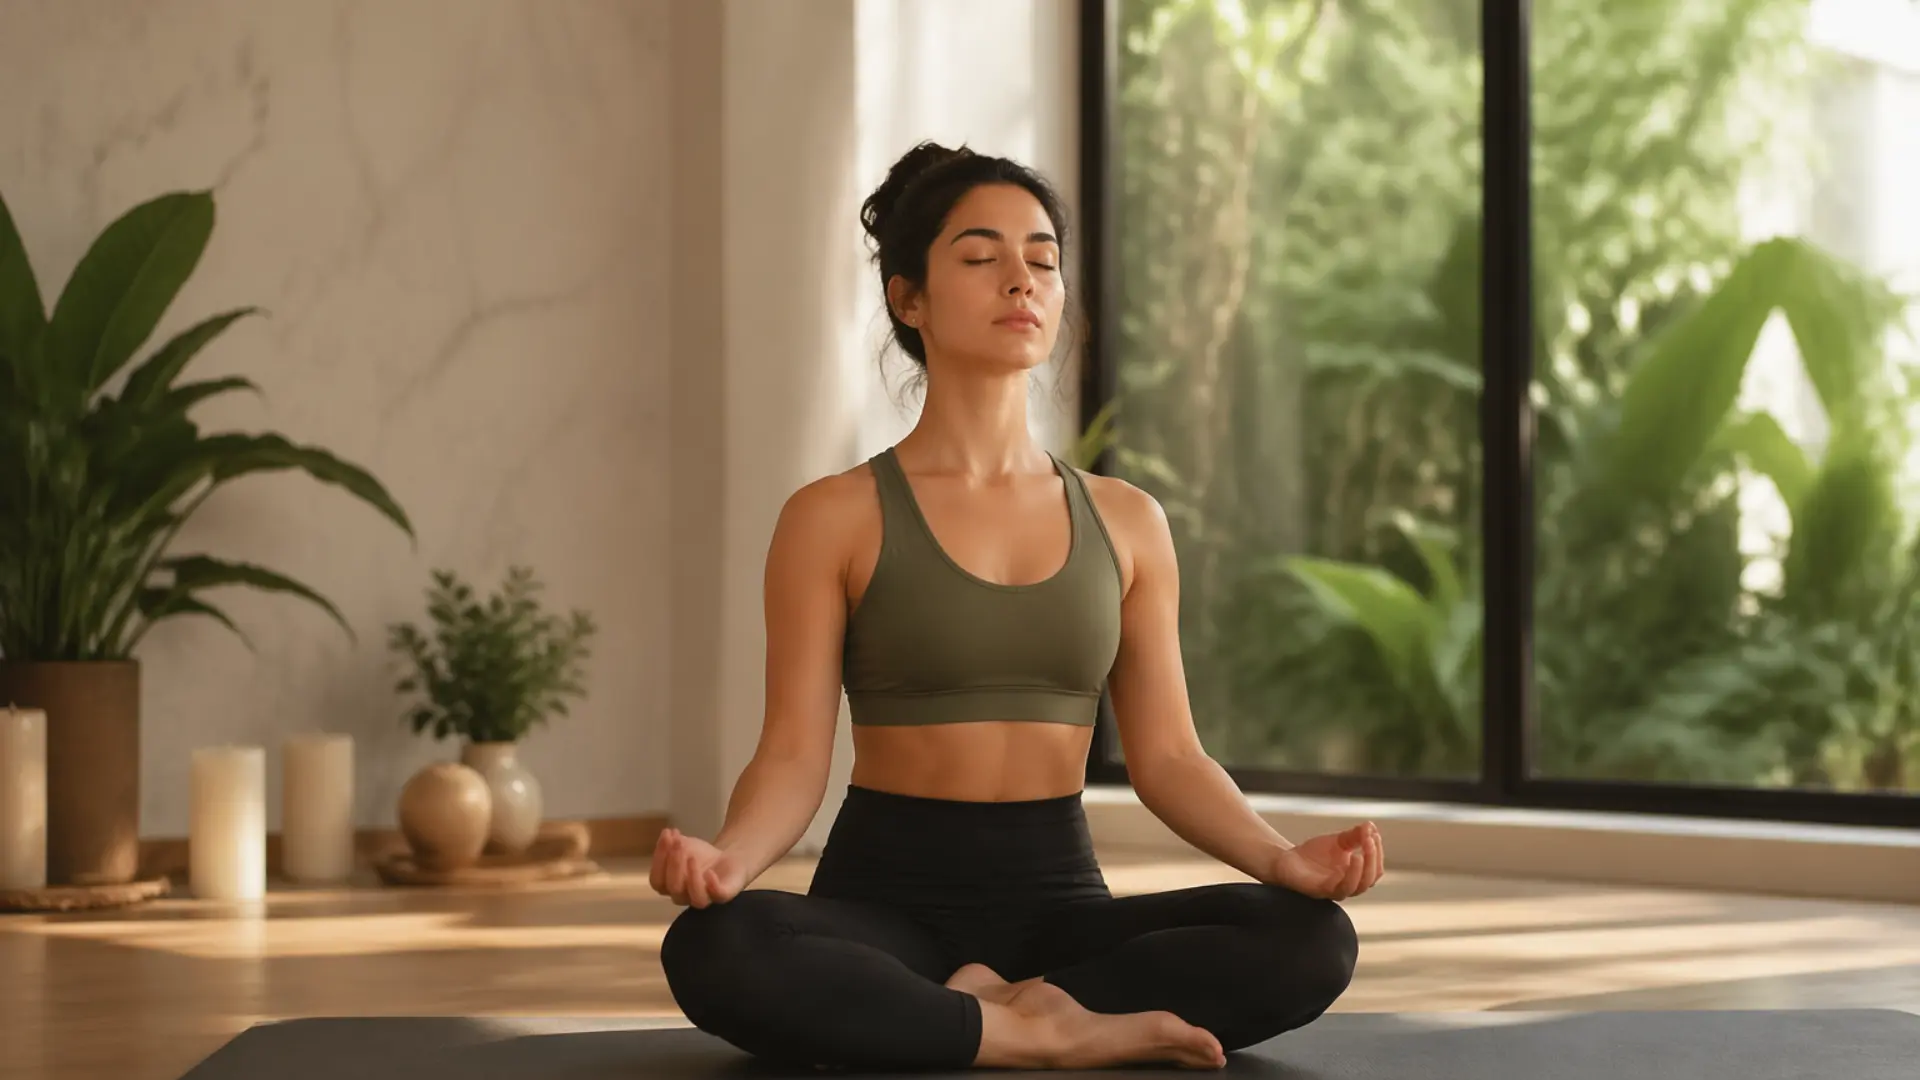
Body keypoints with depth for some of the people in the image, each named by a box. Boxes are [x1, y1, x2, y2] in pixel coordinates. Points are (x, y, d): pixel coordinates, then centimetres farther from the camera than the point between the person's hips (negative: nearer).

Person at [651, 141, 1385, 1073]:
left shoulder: (1126, 523, 9)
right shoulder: (835, 519, -1)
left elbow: (1166, 757, 7)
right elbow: (793, 757, -6)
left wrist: (1283, 858, -13)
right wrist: (725, 856, -28)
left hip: (1059, 896, 3)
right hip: (887, 893, -2)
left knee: (1309, 939, -25)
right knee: (716, 950, -37)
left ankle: (994, 1004, -14)